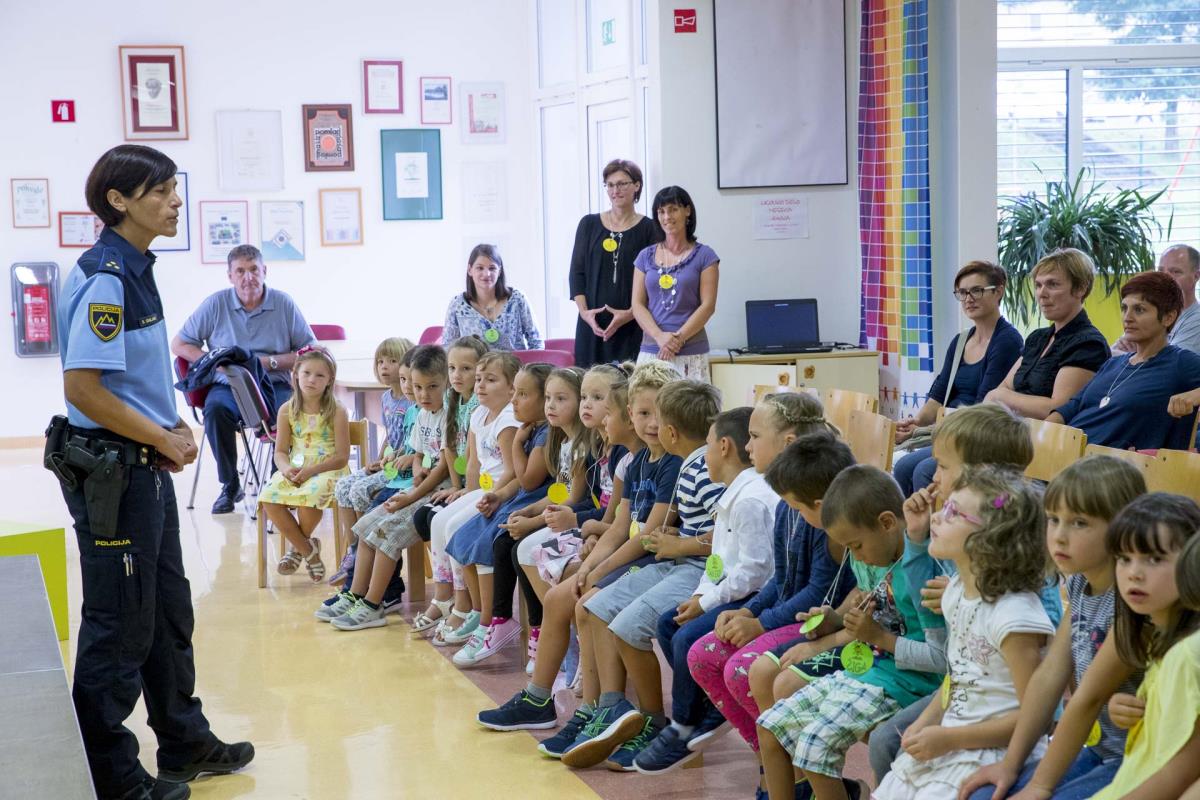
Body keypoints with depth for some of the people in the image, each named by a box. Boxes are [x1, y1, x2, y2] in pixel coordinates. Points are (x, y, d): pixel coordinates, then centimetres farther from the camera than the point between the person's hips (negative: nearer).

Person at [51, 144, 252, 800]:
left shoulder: (137, 270, 10)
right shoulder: (103, 279, -19)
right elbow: (83, 389, -24)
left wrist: (172, 430, 6)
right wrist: (166, 439, -14)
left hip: (146, 467, 10)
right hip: (109, 470, -10)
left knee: (169, 611, 19)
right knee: (120, 625, 1)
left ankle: (185, 743, 33)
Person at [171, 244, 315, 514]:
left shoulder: (284, 304, 3)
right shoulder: (215, 304, 4)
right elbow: (179, 344, 8)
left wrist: (271, 362, -10)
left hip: (274, 385, 0)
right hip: (227, 386, 1)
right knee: (215, 410, -34)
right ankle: (230, 486, -14)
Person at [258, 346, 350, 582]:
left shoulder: (336, 412, -4)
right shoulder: (287, 410, 6)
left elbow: (342, 456, -7)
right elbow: (280, 451, 8)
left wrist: (311, 470, -17)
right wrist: (286, 469, -15)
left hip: (326, 470, -4)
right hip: (294, 470, 4)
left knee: (309, 496, -35)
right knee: (269, 497, -25)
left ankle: (297, 547, -3)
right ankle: (308, 550, -7)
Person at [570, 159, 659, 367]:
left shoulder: (648, 229, 2)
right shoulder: (589, 224, 11)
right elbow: (576, 272, 9)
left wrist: (630, 313, -14)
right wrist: (584, 311, -4)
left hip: (632, 325, -2)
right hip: (592, 323, 2)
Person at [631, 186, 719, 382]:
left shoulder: (703, 256, 4)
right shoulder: (646, 257, 13)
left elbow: (708, 305, -2)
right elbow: (638, 304, 7)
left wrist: (678, 338, -12)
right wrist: (660, 336, -10)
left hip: (691, 353, -3)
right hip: (650, 351, 3)